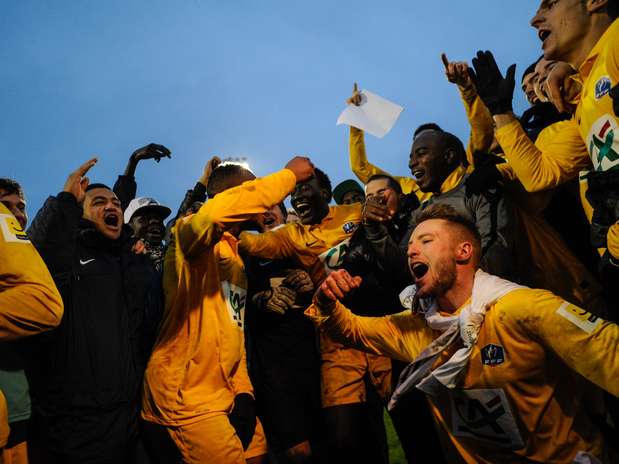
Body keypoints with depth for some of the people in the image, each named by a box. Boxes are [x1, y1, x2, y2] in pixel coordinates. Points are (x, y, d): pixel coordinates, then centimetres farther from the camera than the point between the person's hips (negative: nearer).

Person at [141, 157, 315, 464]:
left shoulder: (235, 249, 14)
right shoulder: (189, 233, -11)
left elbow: (233, 326, 13)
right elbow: (216, 212, -37)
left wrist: (243, 390, 3)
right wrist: (289, 175, -25)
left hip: (224, 391, 8)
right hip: (185, 394, -8)